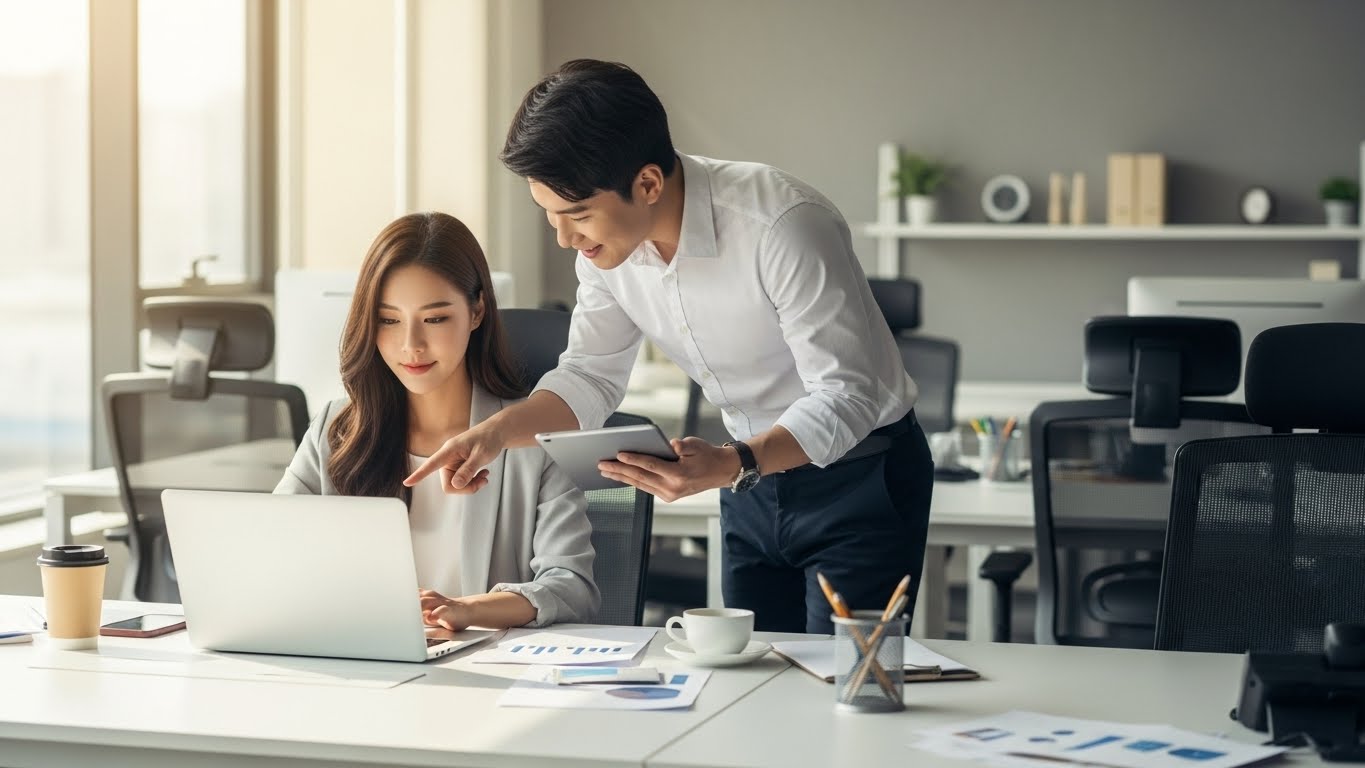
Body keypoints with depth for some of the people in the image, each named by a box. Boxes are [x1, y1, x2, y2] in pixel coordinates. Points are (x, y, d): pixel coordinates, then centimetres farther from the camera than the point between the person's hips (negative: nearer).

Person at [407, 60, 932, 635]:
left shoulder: (784, 226, -30)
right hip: (755, 482, 6)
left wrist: (731, 466, -43)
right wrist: (495, 432, -14)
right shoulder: (606, 240, -8)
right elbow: (591, 375, 4)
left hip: (859, 474, -6)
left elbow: (847, 398, -28)